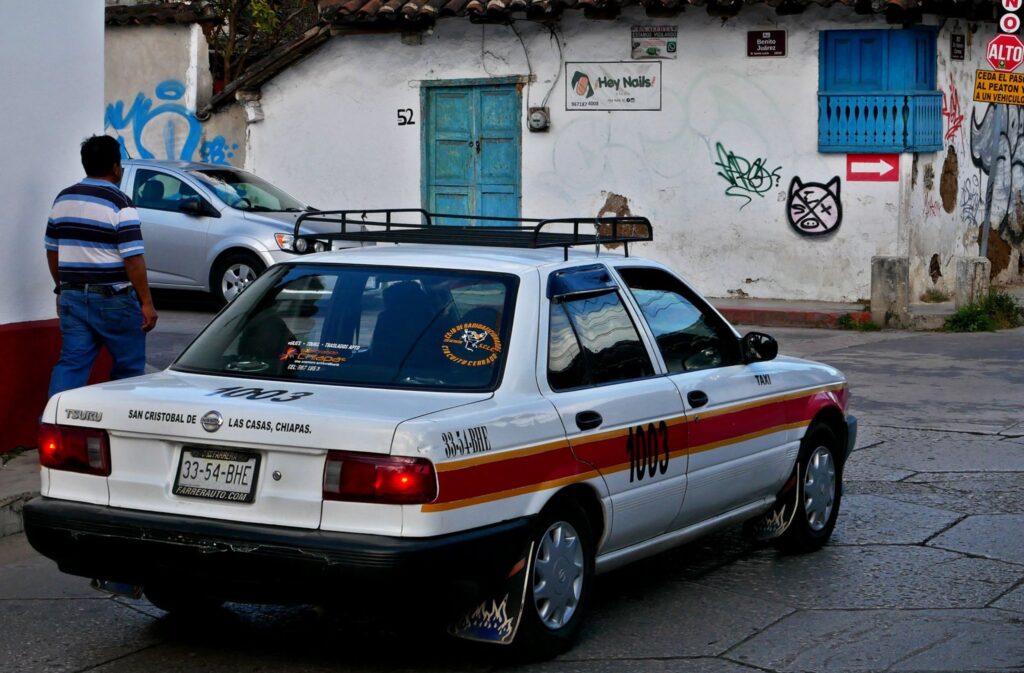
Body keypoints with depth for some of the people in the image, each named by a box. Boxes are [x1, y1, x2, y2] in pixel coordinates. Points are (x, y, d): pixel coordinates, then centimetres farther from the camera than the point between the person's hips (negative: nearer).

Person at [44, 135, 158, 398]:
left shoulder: (63, 199, 9)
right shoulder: (119, 203, -11)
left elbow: (52, 250, 15)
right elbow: (133, 259, -15)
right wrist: (147, 302, -11)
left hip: (72, 296, 6)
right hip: (114, 298, -6)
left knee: (71, 363, 3)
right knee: (129, 367, 8)